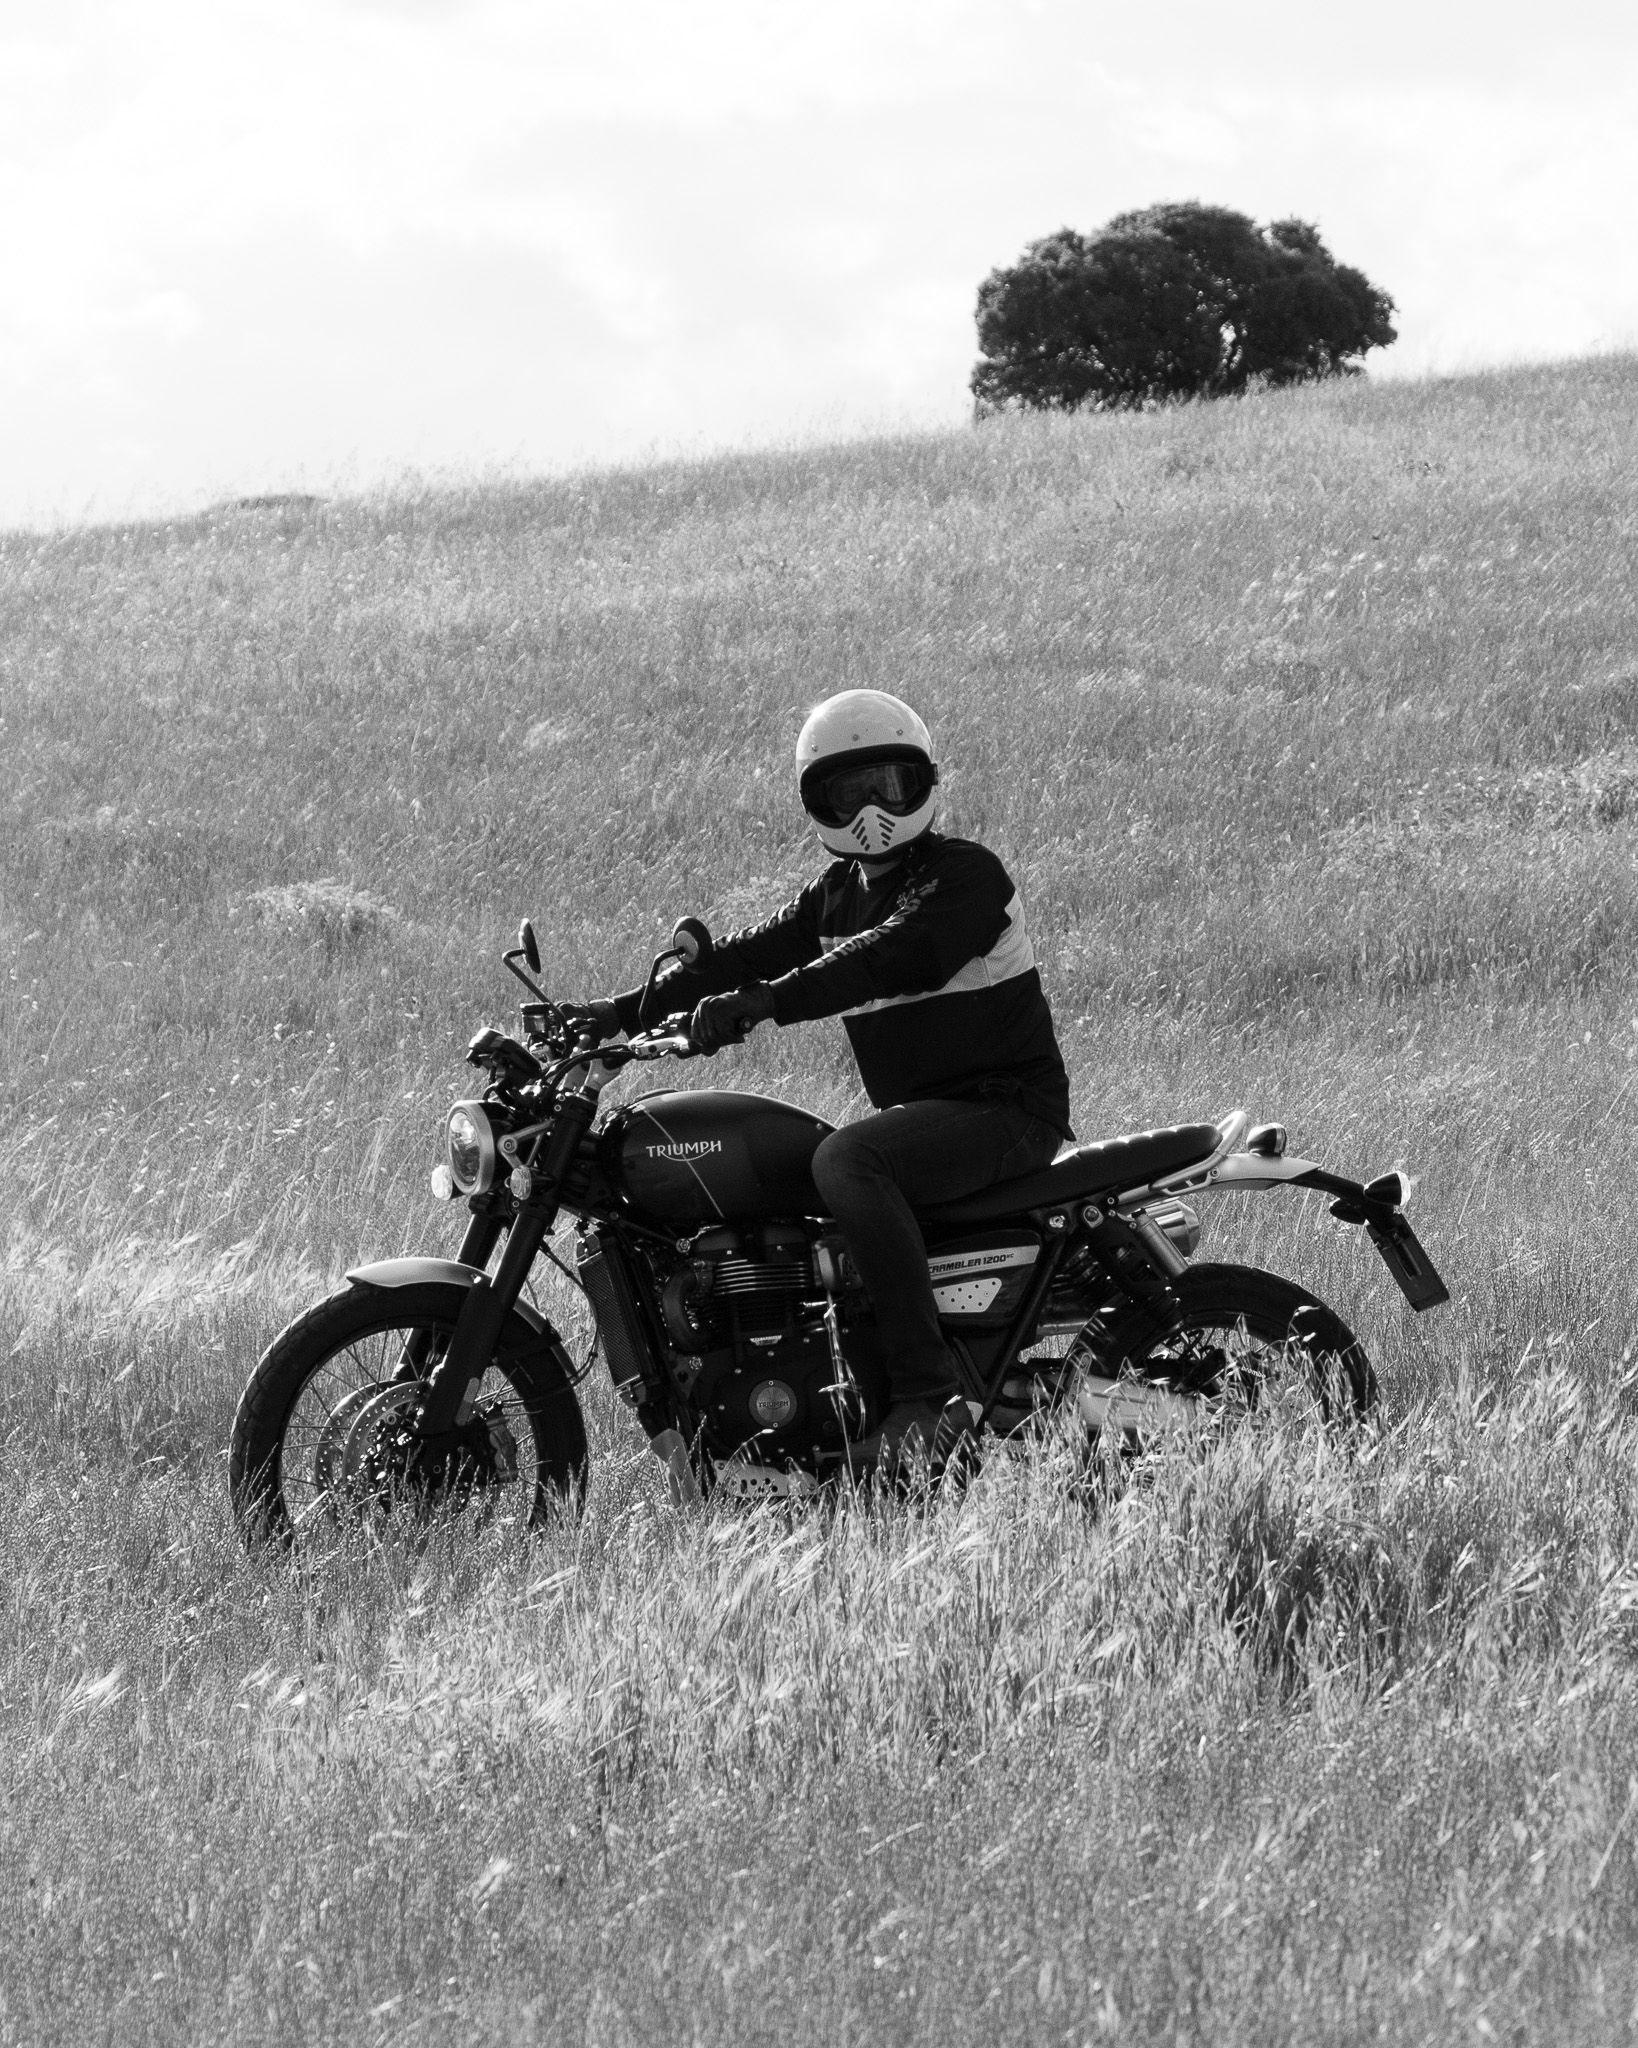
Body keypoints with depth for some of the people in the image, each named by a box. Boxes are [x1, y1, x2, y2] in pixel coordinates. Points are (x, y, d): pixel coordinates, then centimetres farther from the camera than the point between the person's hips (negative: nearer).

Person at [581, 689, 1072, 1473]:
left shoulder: (965, 874, -10)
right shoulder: (838, 896, 16)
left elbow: (899, 955, -27)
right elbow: (751, 953, 7)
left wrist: (765, 1002, -38)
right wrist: (626, 1011, -7)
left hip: (1008, 1106, -9)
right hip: (921, 1111, 9)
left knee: (846, 1162, -32)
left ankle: (928, 1397, -36)